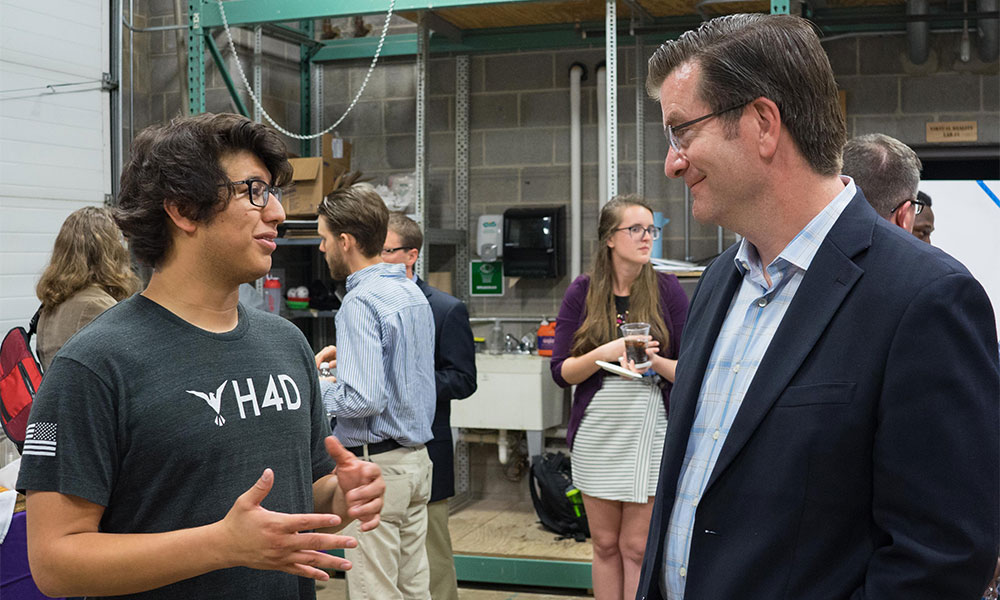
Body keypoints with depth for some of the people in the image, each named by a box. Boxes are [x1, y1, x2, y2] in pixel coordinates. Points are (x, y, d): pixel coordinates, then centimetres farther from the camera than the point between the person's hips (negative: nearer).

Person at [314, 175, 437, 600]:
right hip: (417, 457, 9)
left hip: (375, 464, -9)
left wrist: (316, 391, -9)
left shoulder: (360, 302, -18)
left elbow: (365, 399, -24)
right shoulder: (412, 293, 10)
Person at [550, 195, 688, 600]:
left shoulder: (666, 289, 1)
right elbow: (561, 371, -2)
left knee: (638, 548, 3)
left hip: (649, 430, -1)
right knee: (605, 544, 10)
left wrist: (656, 362, -18)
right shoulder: (583, 292, 2)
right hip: (596, 430, 1)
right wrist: (607, 352, -17)